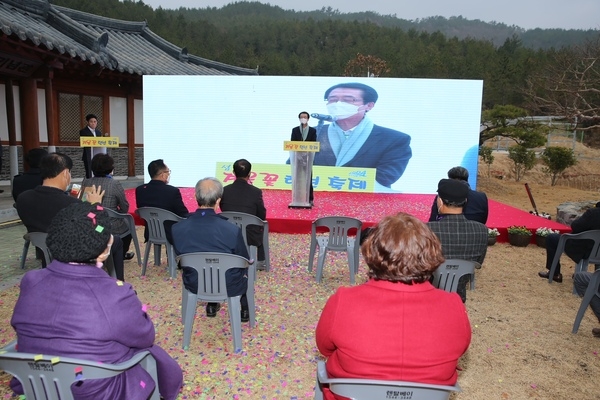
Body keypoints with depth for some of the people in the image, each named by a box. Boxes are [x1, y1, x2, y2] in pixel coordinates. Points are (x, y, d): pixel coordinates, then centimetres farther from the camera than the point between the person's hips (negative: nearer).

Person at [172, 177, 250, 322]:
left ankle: (212, 306, 48)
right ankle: (245, 310, 42)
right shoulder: (232, 230, -28)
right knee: (245, 267, 30)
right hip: (229, 287, -3)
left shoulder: (177, 228, -19)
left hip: (194, 284, 3)